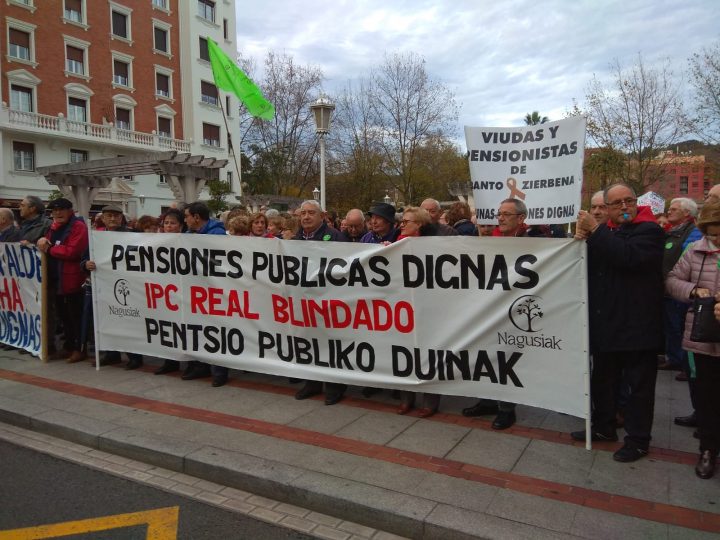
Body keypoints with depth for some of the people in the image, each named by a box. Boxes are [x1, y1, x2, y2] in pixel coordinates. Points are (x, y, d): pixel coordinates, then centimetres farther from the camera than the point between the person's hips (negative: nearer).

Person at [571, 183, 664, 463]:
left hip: (636, 325, -7)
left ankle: (638, 440, 16)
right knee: (602, 379, 17)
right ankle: (604, 426, 33)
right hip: (605, 322, 7)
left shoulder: (649, 230, -8)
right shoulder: (605, 232, 15)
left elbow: (628, 256, -28)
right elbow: (586, 267, 10)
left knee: (639, 384, 4)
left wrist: (595, 230, -22)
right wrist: (582, 240, -8)